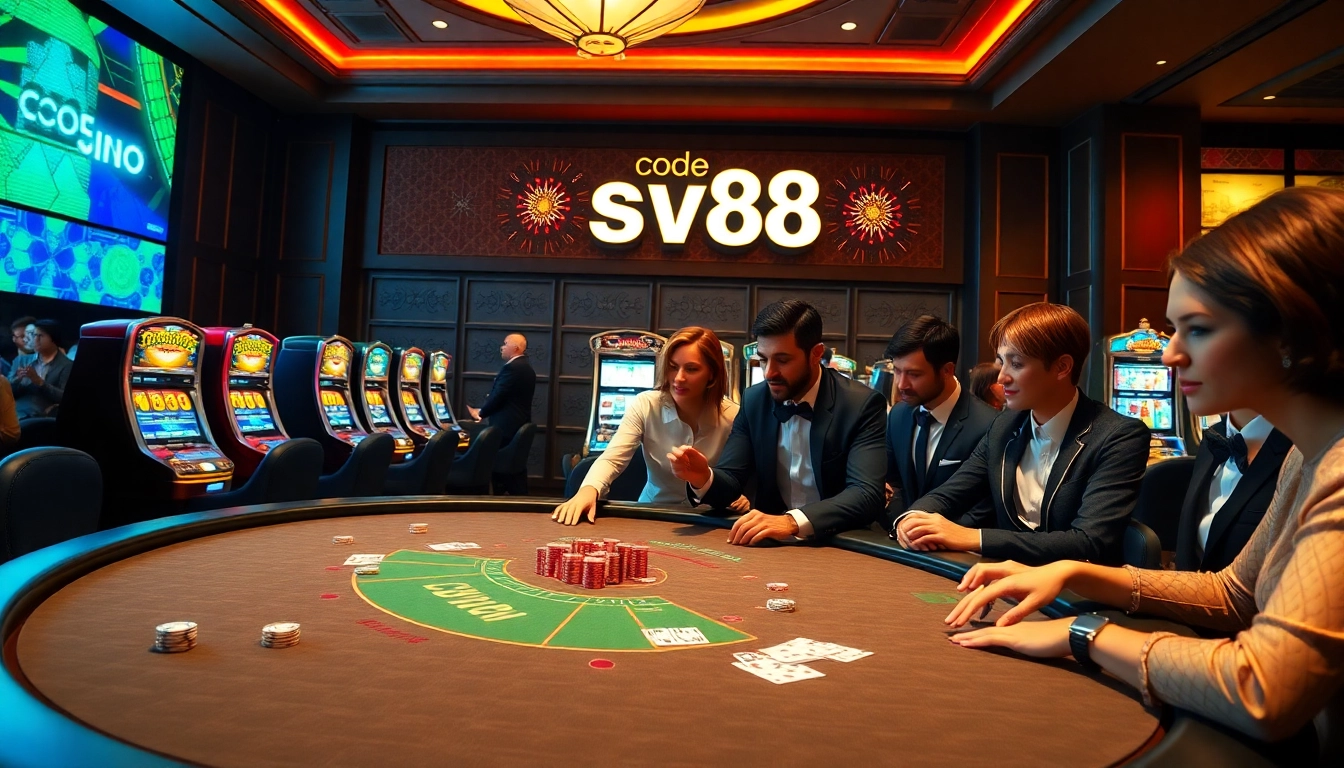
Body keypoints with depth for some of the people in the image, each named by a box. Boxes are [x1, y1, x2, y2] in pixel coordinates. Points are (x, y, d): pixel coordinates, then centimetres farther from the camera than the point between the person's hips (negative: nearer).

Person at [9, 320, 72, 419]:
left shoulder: (67, 366, 2)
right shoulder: (21, 360, 17)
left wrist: (39, 381, -18)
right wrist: (17, 380, -8)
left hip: (46, 419, -4)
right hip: (19, 417, 4)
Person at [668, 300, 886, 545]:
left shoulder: (862, 405, -11)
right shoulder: (754, 401, 1)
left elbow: (867, 494, -21)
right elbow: (730, 481, 2)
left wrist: (793, 521, -35)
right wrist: (703, 478, -20)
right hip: (771, 542, 3)